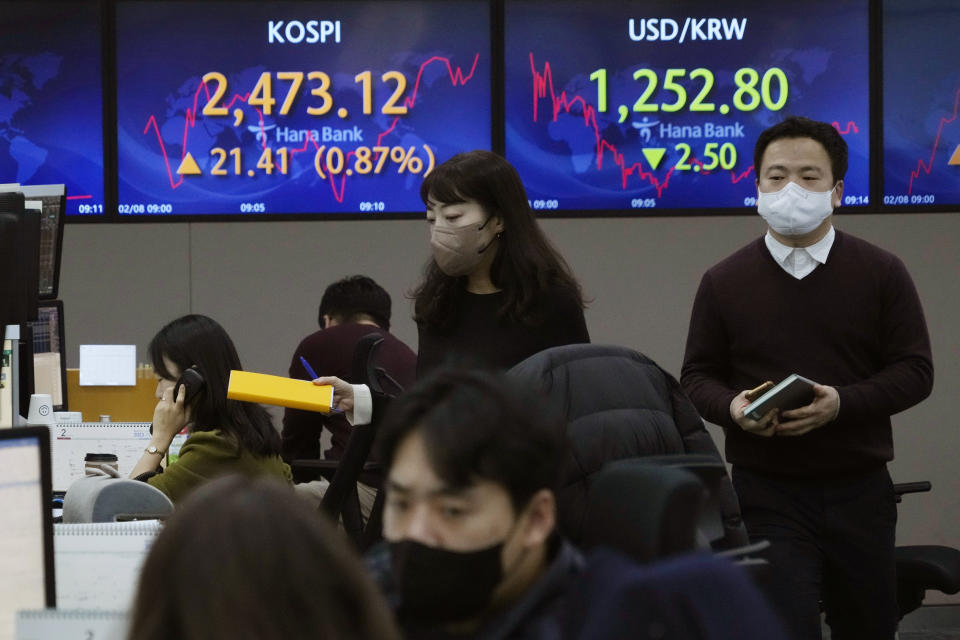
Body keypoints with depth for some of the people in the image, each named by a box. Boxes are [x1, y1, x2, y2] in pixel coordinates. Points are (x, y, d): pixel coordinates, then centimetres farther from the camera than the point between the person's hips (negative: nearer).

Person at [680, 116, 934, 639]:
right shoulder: (724, 282, 3)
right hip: (767, 493, -1)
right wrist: (732, 407, -15)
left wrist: (842, 403, -18)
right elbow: (697, 377, 8)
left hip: (859, 491, 1)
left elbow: (915, 371, -1)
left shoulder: (881, 273, 2)